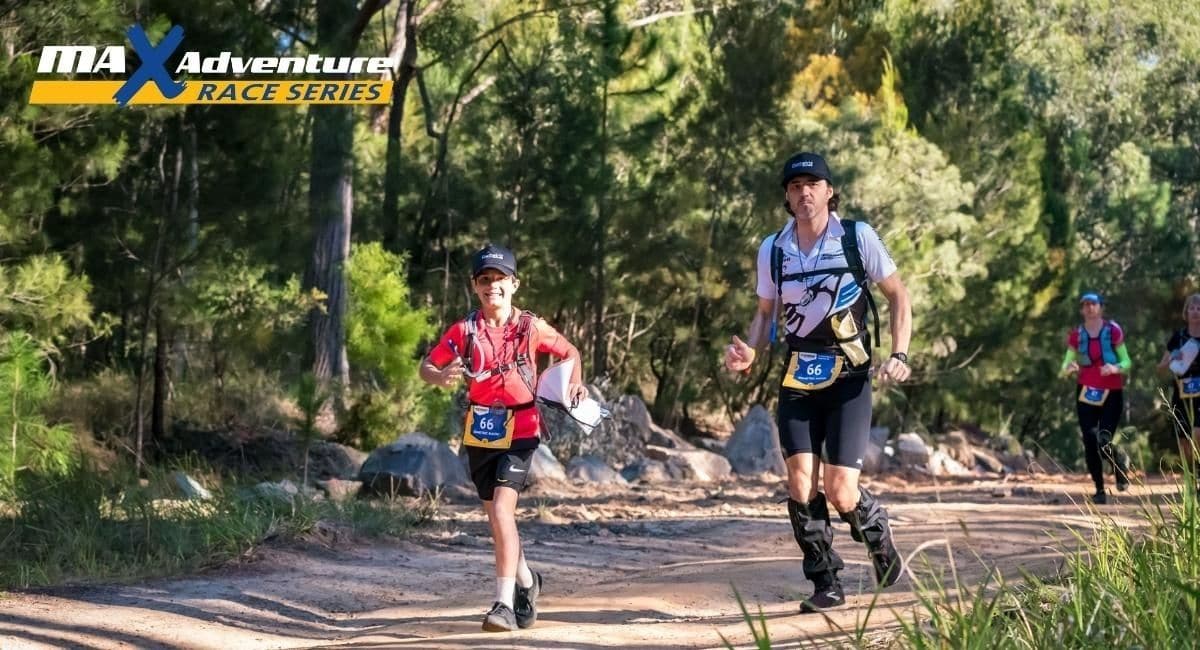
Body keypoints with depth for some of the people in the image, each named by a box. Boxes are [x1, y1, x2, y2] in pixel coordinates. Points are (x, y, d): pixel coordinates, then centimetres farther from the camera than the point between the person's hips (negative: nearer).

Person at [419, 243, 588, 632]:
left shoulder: (530, 328, -6)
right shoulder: (464, 331, -3)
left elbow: (569, 352, 9)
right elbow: (427, 366, 1)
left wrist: (575, 381, -10)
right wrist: (440, 377, -22)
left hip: (519, 433, -3)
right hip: (479, 435, 3)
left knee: (501, 511, -20)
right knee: (497, 518, 16)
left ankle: (505, 603, -18)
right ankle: (526, 581, 41)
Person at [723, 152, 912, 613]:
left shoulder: (857, 237, -5)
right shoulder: (773, 249, 3)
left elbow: (898, 295, 4)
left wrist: (899, 355, -9)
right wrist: (748, 353, -5)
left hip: (849, 380, -3)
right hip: (798, 380, 3)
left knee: (840, 493, -10)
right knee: (800, 485, -9)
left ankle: (878, 534, 25)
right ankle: (827, 583, 6)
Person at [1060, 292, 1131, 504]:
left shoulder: (1113, 331, -3)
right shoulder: (1076, 335, 5)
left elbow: (1126, 362, 1)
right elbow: (1065, 367, 7)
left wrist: (1115, 368, -20)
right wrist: (1069, 368, -17)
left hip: (1111, 393, -3)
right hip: (1086, 392, 3)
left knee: (1104, 442, -13)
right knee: (1090, 443, -2)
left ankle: (1120, 460, 23)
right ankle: (1100, 490, 9)